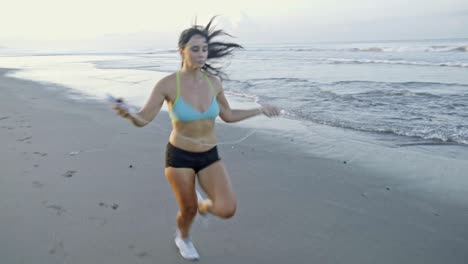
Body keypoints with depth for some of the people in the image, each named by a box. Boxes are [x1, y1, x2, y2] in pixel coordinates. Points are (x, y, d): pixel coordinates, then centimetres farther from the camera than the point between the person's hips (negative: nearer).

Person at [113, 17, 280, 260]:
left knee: (227, 209, -11)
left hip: (209, 157, 3)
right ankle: (182, 237, 49)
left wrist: (260, 110, 11)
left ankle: (203, 203, 27)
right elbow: (144, 119, -15)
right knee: (188, 209, 10)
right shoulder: (167, 84, -16)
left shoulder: (213, 82, -5)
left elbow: (228, 115, 10)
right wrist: (128, 114, -38)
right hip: (179, 156, -3)